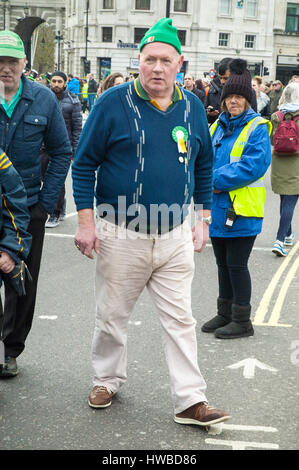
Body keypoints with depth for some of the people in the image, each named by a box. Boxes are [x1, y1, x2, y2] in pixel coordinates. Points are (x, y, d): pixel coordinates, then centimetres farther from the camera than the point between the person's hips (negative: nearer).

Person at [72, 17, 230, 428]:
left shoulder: (192, 107, 4)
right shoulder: (114, 102, -7)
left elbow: (203, 165, 16)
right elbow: (84, 164, -3)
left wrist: (203, 219, 12)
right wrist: (86, 221, -8)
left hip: (175, 236, 3)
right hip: (121, 233, -2)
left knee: (180, 319, 5)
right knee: (112, 316, 10)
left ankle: (191, 401, 11)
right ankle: (108, 379, 32)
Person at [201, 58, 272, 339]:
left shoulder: (257, 128, -8)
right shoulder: (218, 126, 12)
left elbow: (254, 165, -19)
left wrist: (218, 180, -20)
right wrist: (209, 180, -8)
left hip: (243, 210, -7)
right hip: (219, 207, 7)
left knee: (236, 264, -2)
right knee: (223, 263, 16)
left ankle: (242, 321, 11)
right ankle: (225, 313, 30)